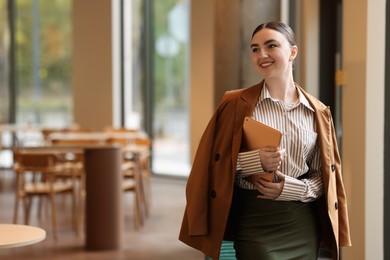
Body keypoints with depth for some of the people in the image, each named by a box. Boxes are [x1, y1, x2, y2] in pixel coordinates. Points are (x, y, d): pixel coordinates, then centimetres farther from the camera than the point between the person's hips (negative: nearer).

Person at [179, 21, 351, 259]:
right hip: (254, 221, -3)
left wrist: (292, 188, -11)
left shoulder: (318, 112, 4)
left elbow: (325, 175, 7)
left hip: (303, 223, 3)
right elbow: (213, 162, -4)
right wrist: (254, 161, -20)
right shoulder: (237, 104, -3)